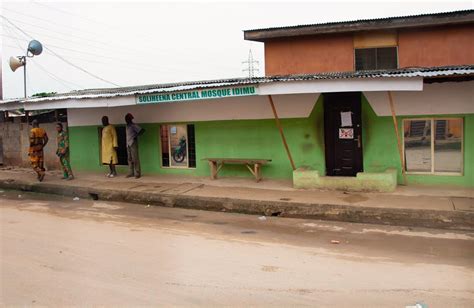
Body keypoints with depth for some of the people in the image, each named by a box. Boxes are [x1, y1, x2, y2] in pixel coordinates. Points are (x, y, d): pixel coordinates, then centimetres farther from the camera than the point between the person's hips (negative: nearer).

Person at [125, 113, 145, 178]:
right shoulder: (127, 126, 16)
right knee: (130, 159, 8)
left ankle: (137, 173, -5)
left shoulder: (134, 125, -9)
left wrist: (136, 136, -17)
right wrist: (127, 144, 15)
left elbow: (142, 130, -17)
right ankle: (131, 173, 12)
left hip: (133, 144, -8)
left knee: (135, 159, -7)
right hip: (128, 144, 8)